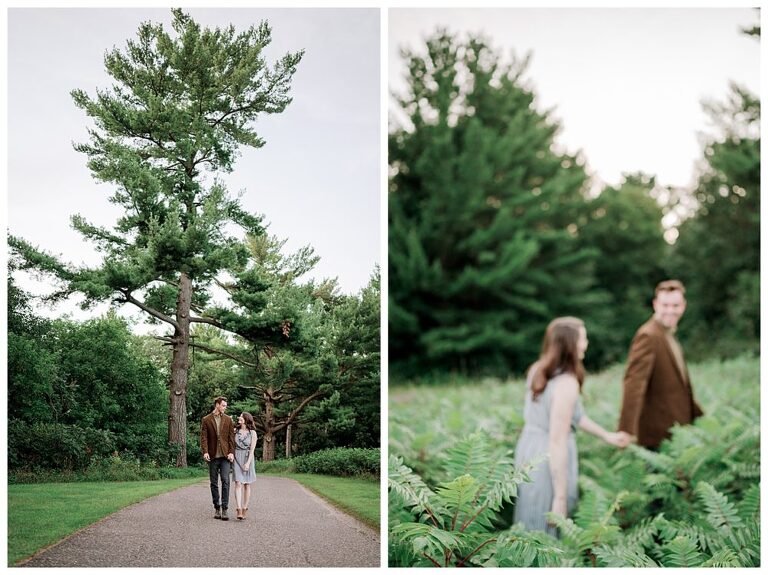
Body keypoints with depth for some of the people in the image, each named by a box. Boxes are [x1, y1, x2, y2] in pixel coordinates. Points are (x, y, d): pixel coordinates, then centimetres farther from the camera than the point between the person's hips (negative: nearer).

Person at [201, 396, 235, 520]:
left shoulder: (228, 420, 10)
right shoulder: (206, 420, 4)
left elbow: (231, 437, 7)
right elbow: (203, 437, -2)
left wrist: (231, 452, -5)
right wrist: (205, 451, -15)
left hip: (225, 455, 0)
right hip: (212, 455, 0)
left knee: (225, 481, -10)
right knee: (214, 483, 6)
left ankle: (224, 509, -10)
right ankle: (217, 509, 14)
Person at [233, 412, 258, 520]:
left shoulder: (252, 433, 0)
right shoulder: (235, 431, 7)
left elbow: (252, 449, -6)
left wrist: (248, 463, -14)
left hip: (248, 459, -1)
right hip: (237, 458, 1)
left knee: (246, 485, 4)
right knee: (238, 483, -11)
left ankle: (244, 510, 10)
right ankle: (239, 510, -21)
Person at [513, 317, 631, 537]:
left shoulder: (538, 370, 4)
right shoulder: (566, 383, -23)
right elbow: (557, 442, -24)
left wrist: (606, 435, 26)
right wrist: (560, 497, -21)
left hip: (529, 448, 8)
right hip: (550, 461, -8)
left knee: (531, 525, 22)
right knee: (547, 531, 6)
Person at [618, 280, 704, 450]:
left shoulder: (669, 334, 15)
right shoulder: (648, 336, -15)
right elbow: (634, 383, -24)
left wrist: (699, 416, 24)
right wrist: (627, 432, -32)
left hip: (674, 432, 9)